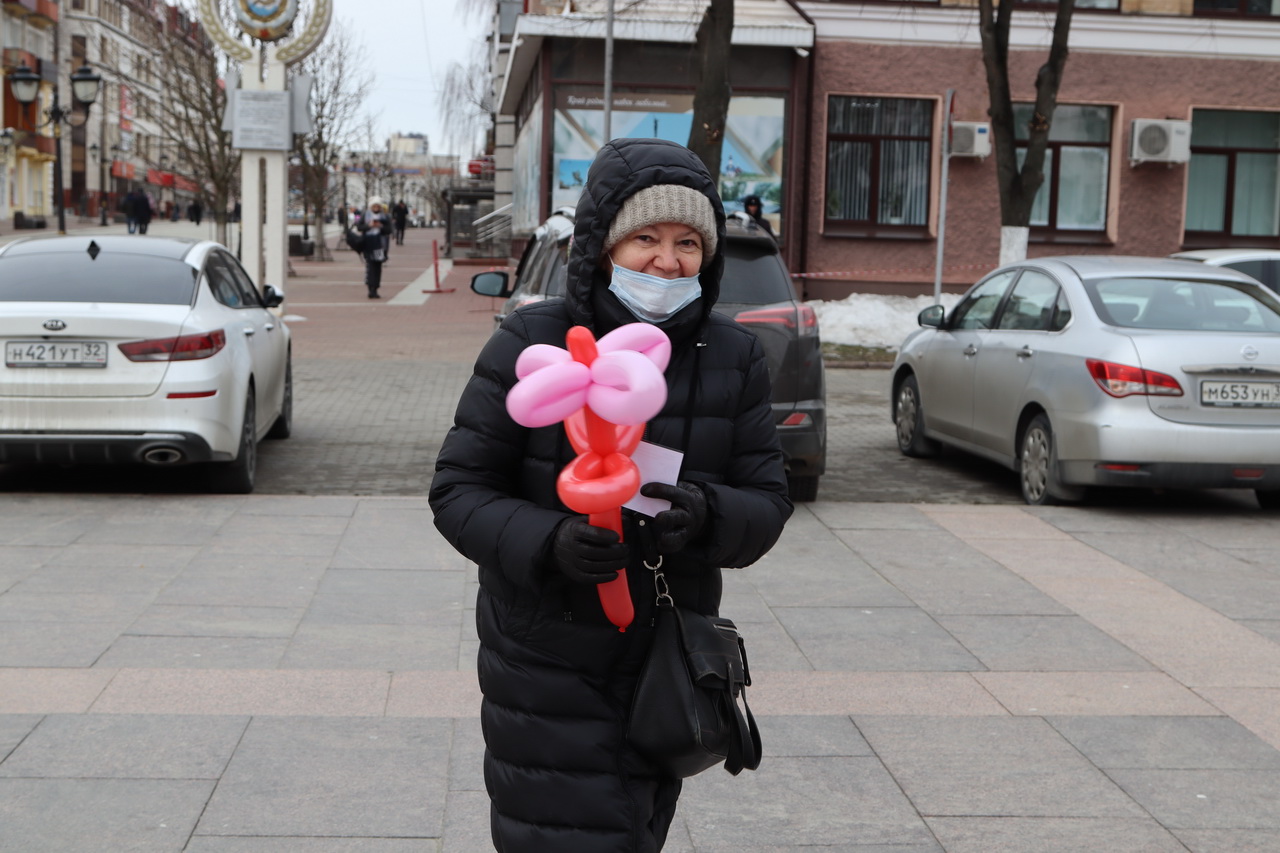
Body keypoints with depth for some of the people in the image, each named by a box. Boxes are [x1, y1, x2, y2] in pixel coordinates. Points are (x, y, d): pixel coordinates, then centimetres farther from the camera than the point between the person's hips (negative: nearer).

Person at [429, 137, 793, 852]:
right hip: (547, 668, -4)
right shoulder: (530, 345, -12)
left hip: (668, 670, 4)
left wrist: (705, 513, -26)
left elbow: (768, 503, -3)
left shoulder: (735, 358, -2)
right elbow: (459, 490, -10)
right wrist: (549, 543, -29)